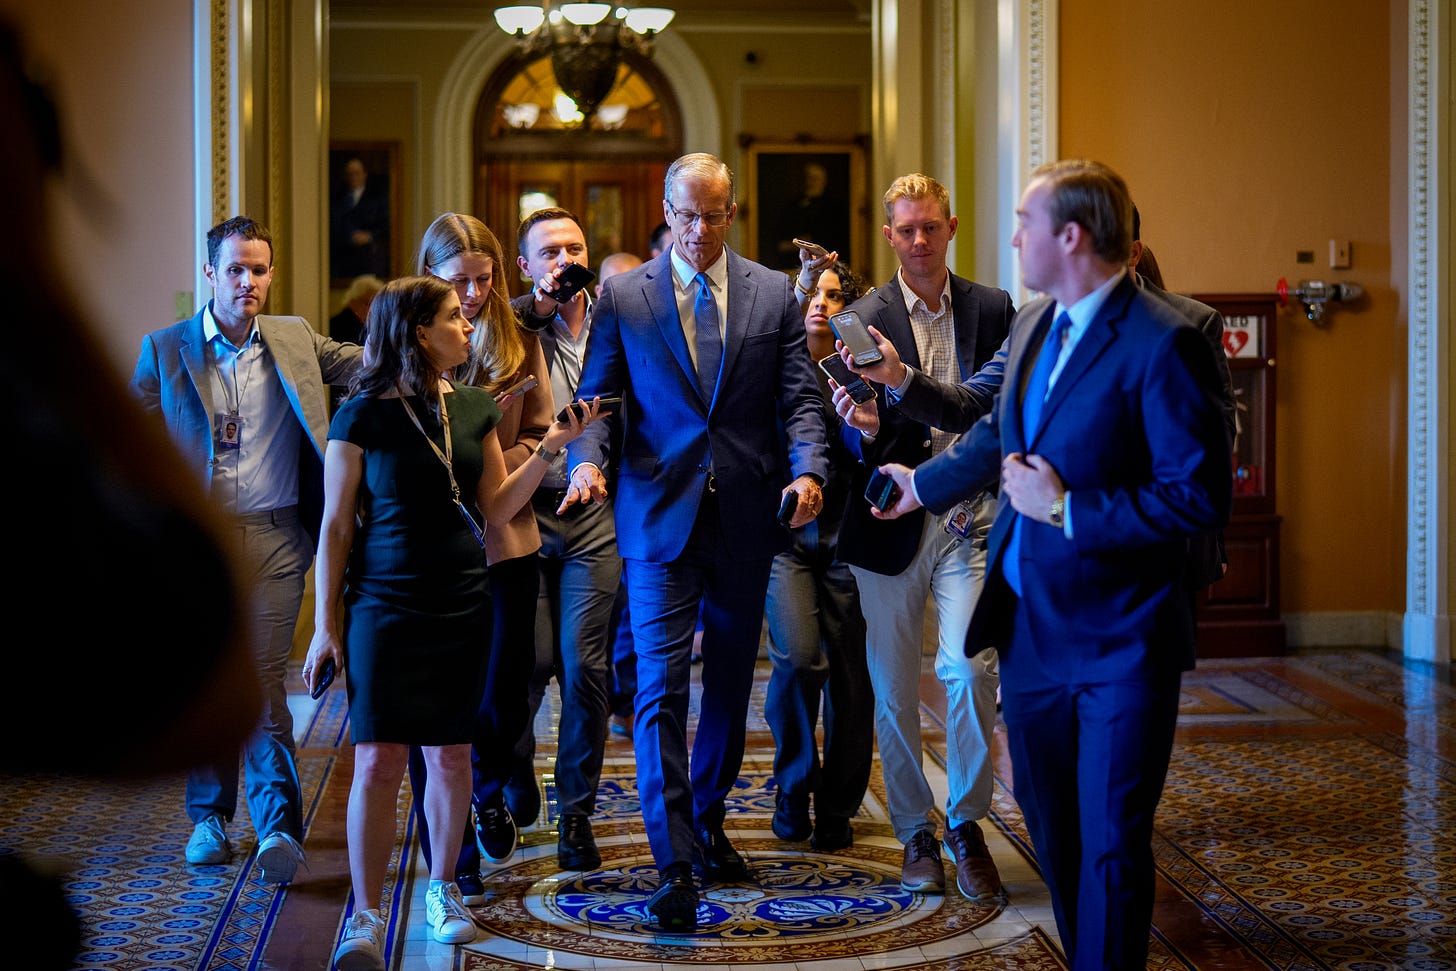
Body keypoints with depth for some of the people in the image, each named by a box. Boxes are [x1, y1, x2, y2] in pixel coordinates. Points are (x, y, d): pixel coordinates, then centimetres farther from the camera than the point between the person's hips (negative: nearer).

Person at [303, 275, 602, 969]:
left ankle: (442, 889, 26)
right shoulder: (364, 416, -6)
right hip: (385, 606, -4)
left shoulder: (475, 409, 7)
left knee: (450, 755, 8)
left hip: (461, 605, 4)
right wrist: (326, 624, -4)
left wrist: (549, 448, -3)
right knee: (379, 760, -8)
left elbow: (495, 510, 8)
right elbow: (335, 526, -2)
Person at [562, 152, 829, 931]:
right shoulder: (622, 297, 3)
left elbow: (800, 398, 3)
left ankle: (708, 821, 32)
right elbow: (596, 398, 2)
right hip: (660, 516, -2)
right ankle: (673, 864, -8)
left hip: (747, 517, 2)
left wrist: (806, 468, -15)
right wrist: (587, 460, -17)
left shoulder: (774, 294, 7)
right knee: (662, 687, -9)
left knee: (730, 680, 13)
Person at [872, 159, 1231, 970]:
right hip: (1031, 628, 8)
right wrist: (923, 483, 39)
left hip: (1119, 642, -8)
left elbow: (1202, 495, -23)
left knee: (1111, 846, -1)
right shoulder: (1032, 325, 8)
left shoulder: (1162, 344, -18)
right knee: (1052, 829, 18)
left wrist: (1068, 509, -20)